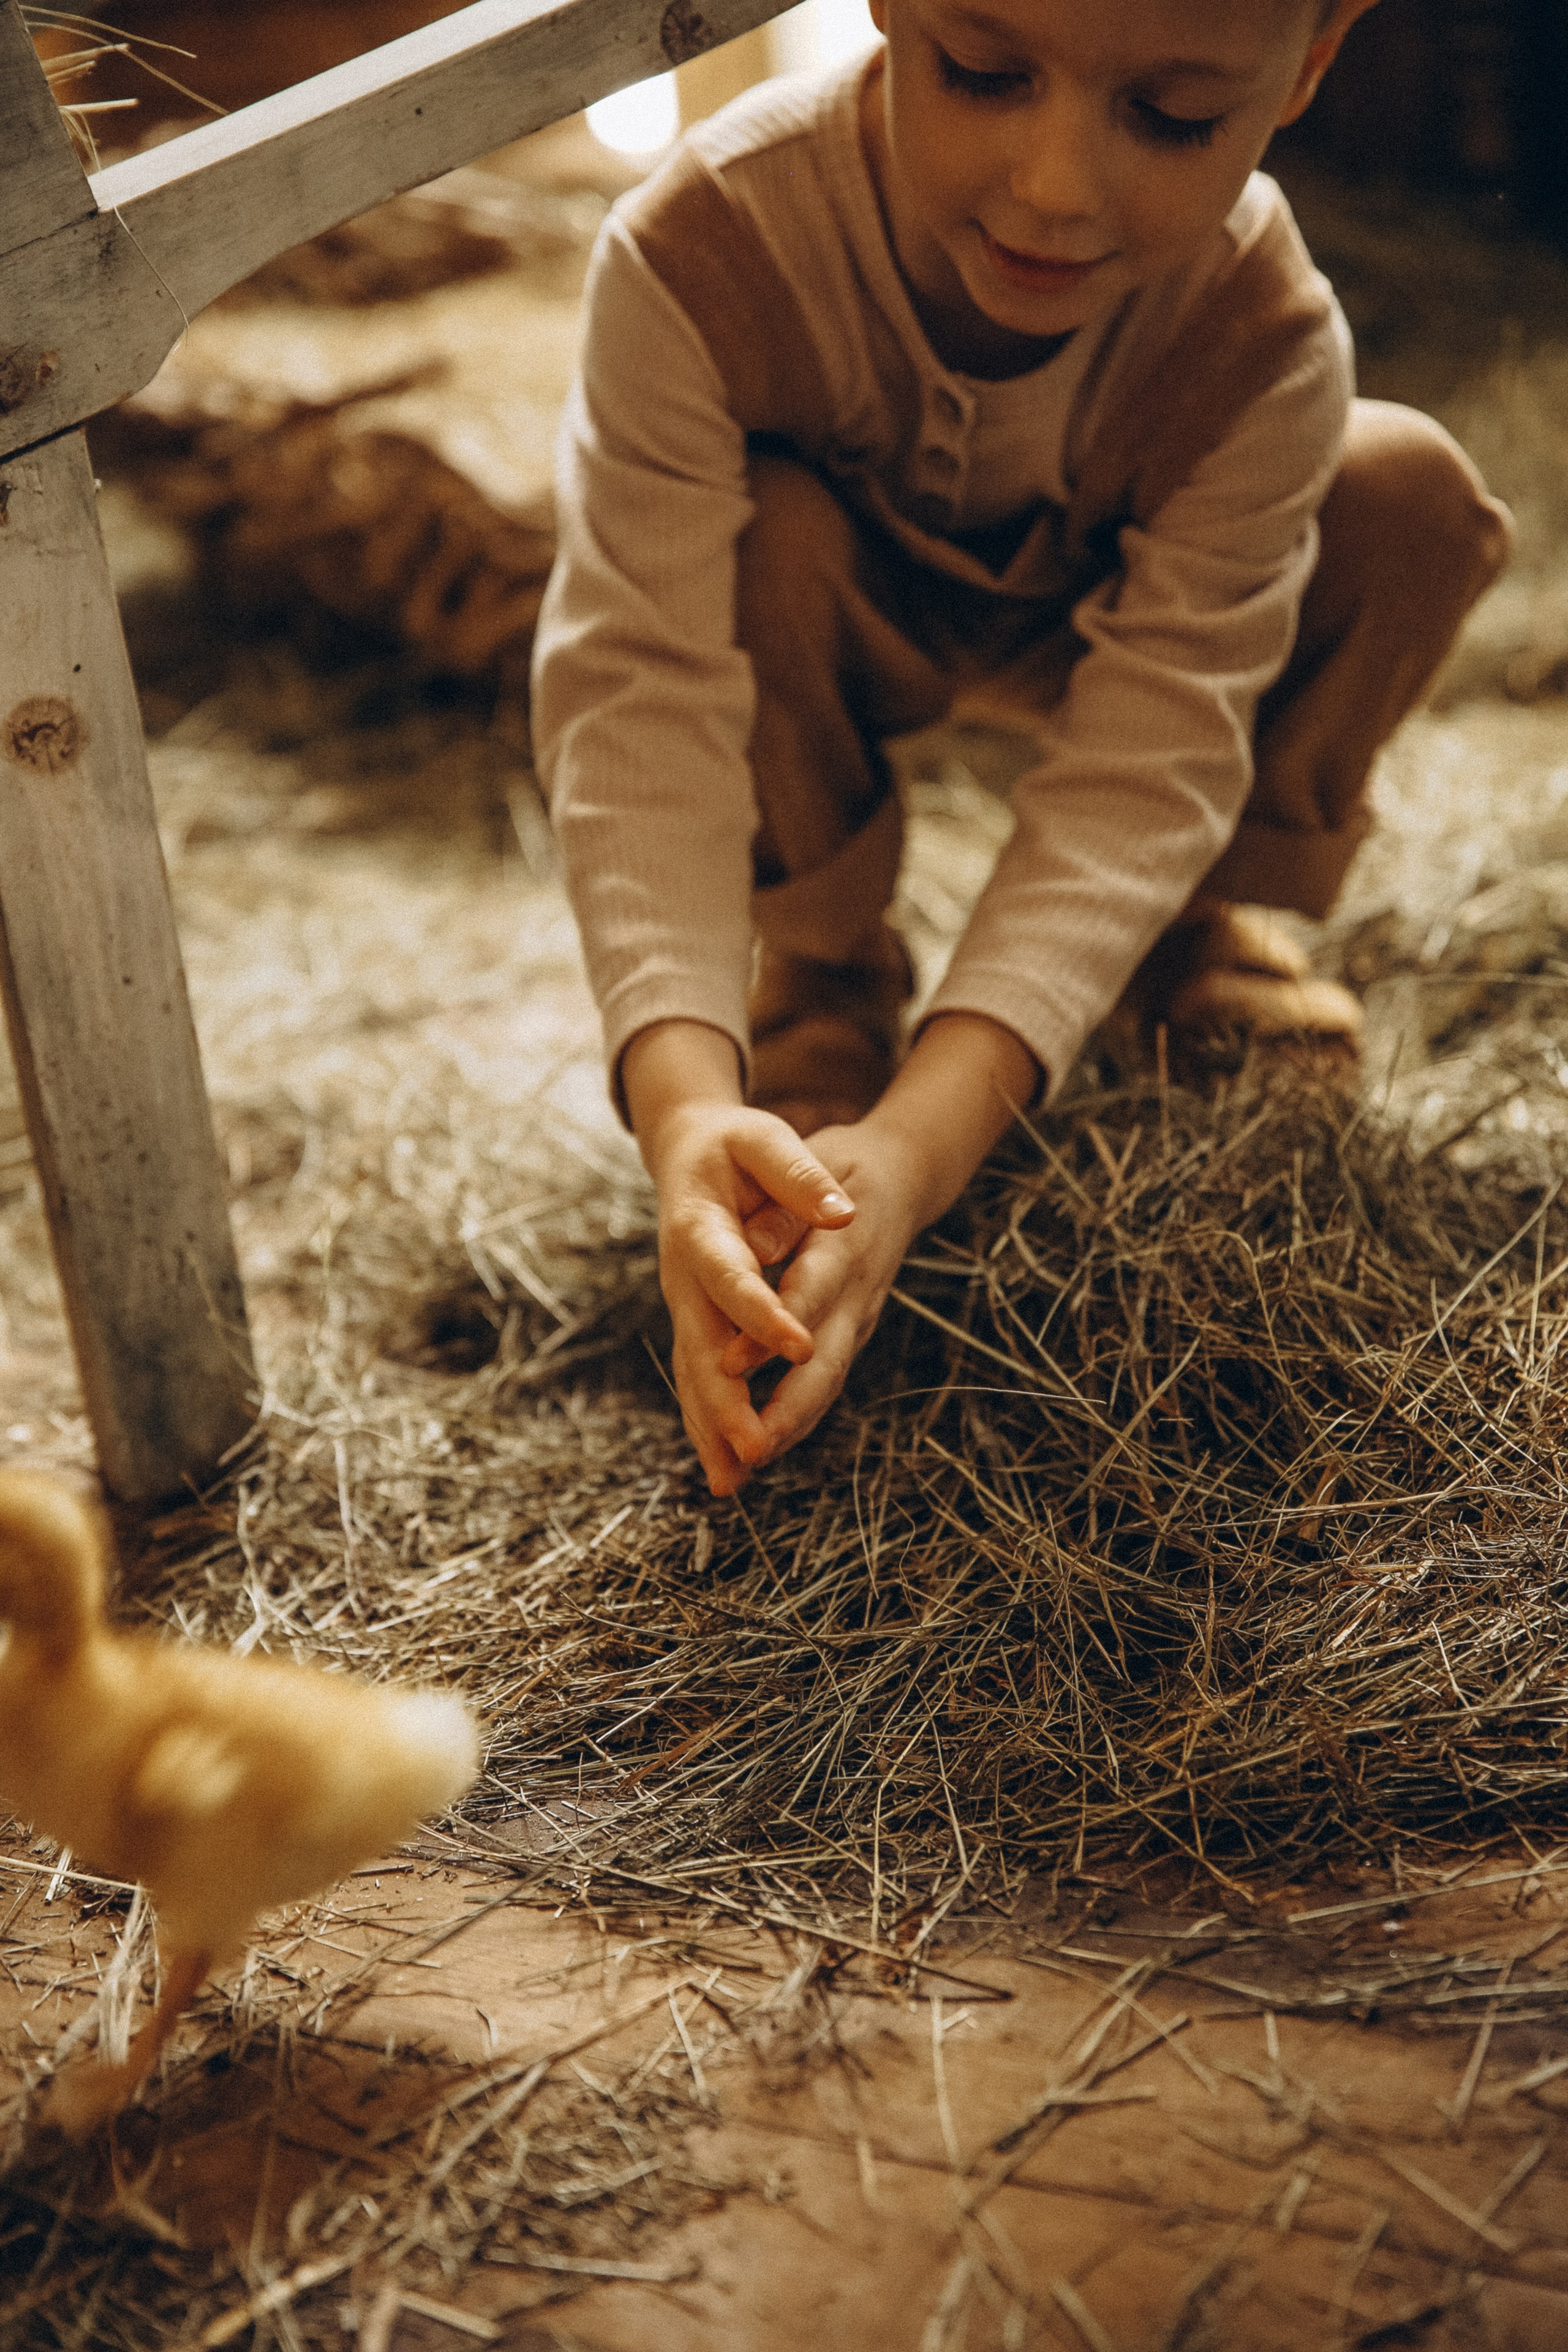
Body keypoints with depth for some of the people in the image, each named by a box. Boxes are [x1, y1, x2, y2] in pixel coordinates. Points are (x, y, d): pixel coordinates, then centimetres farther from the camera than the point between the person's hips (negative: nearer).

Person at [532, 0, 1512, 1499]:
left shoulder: (1268, 343, -33)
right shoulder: (704, 252, -38)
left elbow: (1151, 755, -37)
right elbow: (640, 689, -41)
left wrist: (919, 1140, -50)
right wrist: (684, 1097, -56)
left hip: (1087, 627, 2)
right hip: (829, 635, -1)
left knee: (1413, 502, -22)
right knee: (751, 539, -36)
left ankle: (1188, 931, 1)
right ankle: (819, 983, -9)